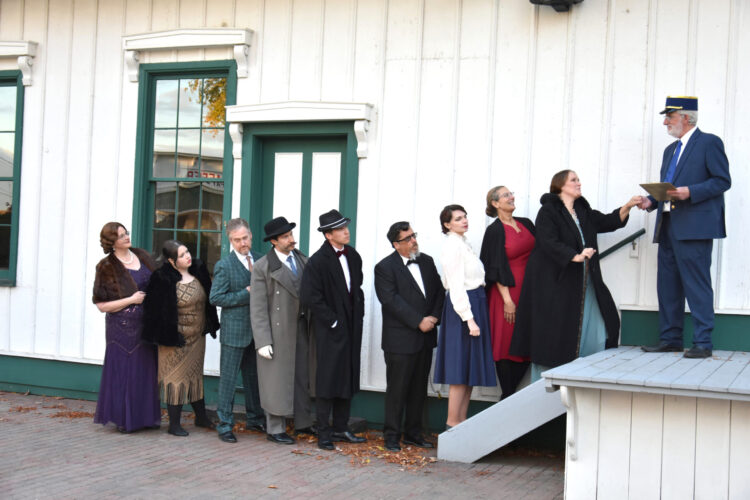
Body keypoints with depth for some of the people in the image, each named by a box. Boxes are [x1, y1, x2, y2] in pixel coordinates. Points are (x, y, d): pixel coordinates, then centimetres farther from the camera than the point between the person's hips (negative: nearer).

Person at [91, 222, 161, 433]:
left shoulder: (142, 256, 8)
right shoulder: (107, 267, -8)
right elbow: (102, 305, -9)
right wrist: (131, 300, -15)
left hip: (147, 323, 6)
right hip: (123, 326, -5)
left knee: (146, 370, 10)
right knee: (124, 370, 0)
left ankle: (144, 417, 20)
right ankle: (123, 419, 10)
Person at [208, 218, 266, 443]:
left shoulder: (259, 260, 8)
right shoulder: (224, 265, -9)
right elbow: (216, 298, -14)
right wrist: (246, 294, -17)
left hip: (257, 330, 6)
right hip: (234, 330, -6)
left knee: (254, 376, 16)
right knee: (228, 378, 1)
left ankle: (255, 419, 29)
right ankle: (225, 425, 9)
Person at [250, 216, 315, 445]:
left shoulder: (303, 260, 7)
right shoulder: (263, 267, -10)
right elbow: (258, 307, -11)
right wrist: (263, 341, -16)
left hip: (301, 326, 6)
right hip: (278, 330, -6)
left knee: (303, 375, 15)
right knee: (277, 380, 1)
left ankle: (303, 422, 29)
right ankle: (275, 428, 14)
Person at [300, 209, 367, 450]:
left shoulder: (353, 256, 8)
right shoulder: (317, 261, -14)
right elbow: (309, 297, -16)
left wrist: (359, 313, 10)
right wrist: (333, 321, -14)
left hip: (352, 327, 7)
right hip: (330, 329, -7)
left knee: (348, 378, 12)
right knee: (327, 379, -1)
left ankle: (341, 428, 22)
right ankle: (324, 432, 9)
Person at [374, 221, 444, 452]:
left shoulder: (427, 261, 11)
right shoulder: (385, 267, -8)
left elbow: (439, 291, 12)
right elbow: (391, 301, -16)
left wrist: (434, 316, -5)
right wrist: (419, 321, -18)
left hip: (425, 337, 6)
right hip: (400, 339, -6)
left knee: (419, 388, 13)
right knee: (397, 389, 0)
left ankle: (414, 434, 23)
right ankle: (392, 436, 11)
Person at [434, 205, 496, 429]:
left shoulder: (462, 243, 16)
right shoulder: (453, 247, -14)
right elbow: (456, 287, -20)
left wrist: (474, 316, 16)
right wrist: (469, 318, -24)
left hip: (474, 303, 10)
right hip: (462, 307, -10)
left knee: (470, 368, 12)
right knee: (461, 368, -7)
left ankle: (461, 422, 18)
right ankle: (452, 424, 0)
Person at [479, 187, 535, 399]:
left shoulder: (526, 223, 11)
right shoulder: (494, 231, -6)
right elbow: (496, 268, -10)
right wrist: (507, 300, -15)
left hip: (528, 291, 6)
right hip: (508, 292, -6)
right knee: (507, 344, -1)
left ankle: (510, 395, 16)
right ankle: (507, 398, 8)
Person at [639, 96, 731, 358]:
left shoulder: (709, 143, -1)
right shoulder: (670, 150, 23)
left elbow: (722, 181, -9)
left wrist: (690, 192, -19)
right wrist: (651, 200, 4)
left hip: (694, 226, -8)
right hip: (668, 227, 8)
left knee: (697, 285, -8)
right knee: (667, 285, 9)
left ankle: (703, 342, -4)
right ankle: (670, 338, 17)